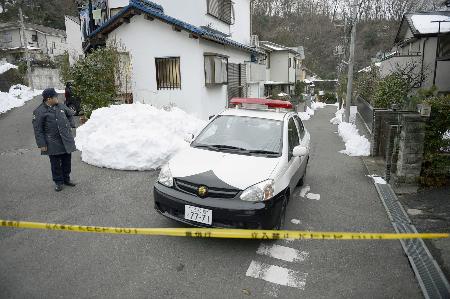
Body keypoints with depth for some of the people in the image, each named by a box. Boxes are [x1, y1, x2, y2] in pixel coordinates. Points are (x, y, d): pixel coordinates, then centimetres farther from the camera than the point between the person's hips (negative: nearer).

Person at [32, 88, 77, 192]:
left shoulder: (61, 106, 4)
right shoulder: (39, 112, -11)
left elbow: (70, 114, 25)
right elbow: (38, 130, -9)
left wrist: (71, 125, 13)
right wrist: (42, 144, -12)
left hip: (66, 140, 5)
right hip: (53, 144, -5)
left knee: (67, 161, 14)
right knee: (56, 164, 6)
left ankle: (66, 179, 31)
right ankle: (58, 182, 22)